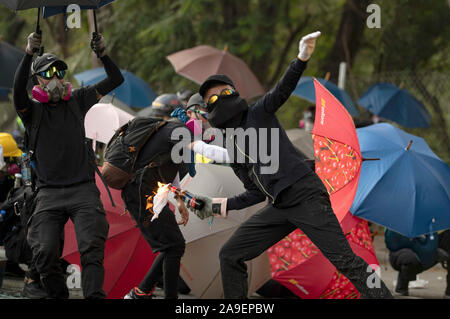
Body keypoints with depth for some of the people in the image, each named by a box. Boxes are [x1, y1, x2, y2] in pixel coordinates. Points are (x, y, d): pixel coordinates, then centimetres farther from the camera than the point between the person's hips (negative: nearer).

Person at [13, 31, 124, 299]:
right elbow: (19, 89, -16)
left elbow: (116, 80, 12)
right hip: (49, 193, -1)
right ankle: (58, 297, 3)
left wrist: (103, 54, -7)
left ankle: (94, 296, -26)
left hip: (83, 189, 1)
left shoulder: (76, 101, 13)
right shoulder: (32, 109, 7)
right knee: (45, 252, -15)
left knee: (92, 247, -18)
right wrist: (29, 53, -30)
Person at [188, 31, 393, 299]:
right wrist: (220, 206, 16)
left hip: (305, 195, -7)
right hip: (279, 208, 7)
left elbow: (283, 90, -11)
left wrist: (302, 59, -28)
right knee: (230, 256, 5)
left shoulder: (258, 115, 6)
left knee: (345, 261, -15)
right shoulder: (232, 151, 21)